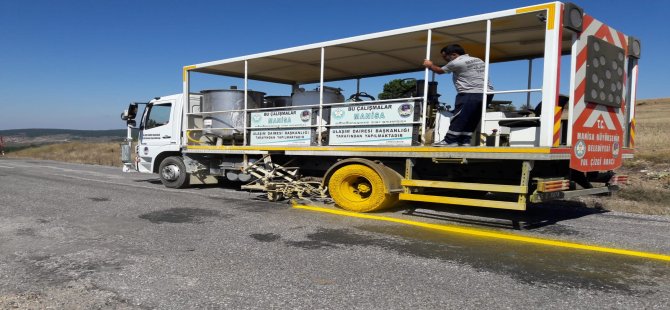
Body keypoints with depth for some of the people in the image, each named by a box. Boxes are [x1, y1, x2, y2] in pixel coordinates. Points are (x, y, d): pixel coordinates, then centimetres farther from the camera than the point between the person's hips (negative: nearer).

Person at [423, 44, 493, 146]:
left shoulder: (456, 63, -4)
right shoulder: (478, 60, 21)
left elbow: (440, 71, 9)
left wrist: (430, 65, 28)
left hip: (470, 94, -9)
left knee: (459, 118, -4)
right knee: (472, 119, 11)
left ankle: (450, 141, -3)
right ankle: (465, 141, 12)